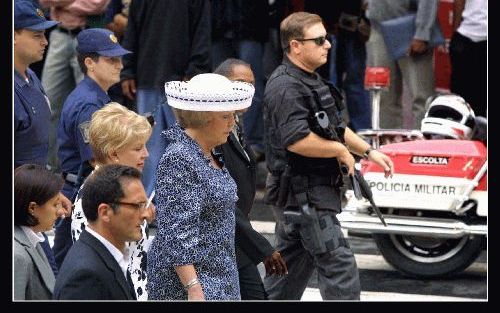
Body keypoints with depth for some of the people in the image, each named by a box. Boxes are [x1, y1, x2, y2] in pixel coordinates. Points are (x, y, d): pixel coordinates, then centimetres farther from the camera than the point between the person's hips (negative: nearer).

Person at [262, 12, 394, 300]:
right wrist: (341, 151, -19)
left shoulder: (312, 81, 16)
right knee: (339, 266, -9)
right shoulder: (286, 87, -19)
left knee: (290, 265, 17)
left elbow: (336, 125, 27)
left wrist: (369, 151, 19)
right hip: (304, 194, -11)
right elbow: (297, 140, -31)